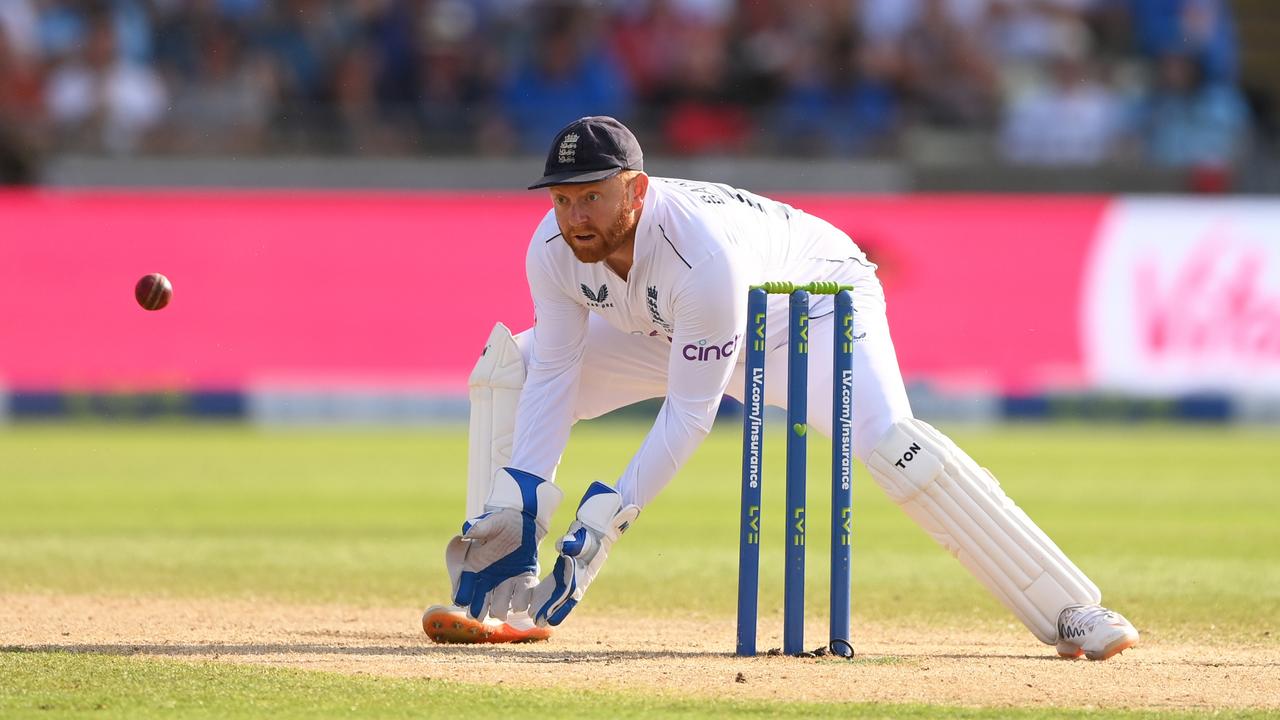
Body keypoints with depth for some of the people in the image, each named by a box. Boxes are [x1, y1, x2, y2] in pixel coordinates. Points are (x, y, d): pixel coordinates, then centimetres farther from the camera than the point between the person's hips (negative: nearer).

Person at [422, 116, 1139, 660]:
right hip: (669, 330, 7)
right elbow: (555, 376, -18)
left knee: (889, 439, -33)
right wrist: (516, 499, -30)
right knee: (508, 371, -9)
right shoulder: (555, 248, -25)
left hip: (815, 293, -7)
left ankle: (1071, 611, -30)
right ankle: (506, 594, -4)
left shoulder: (702, 250, -42)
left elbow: (690, 414, -37)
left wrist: (608, 518, -42)